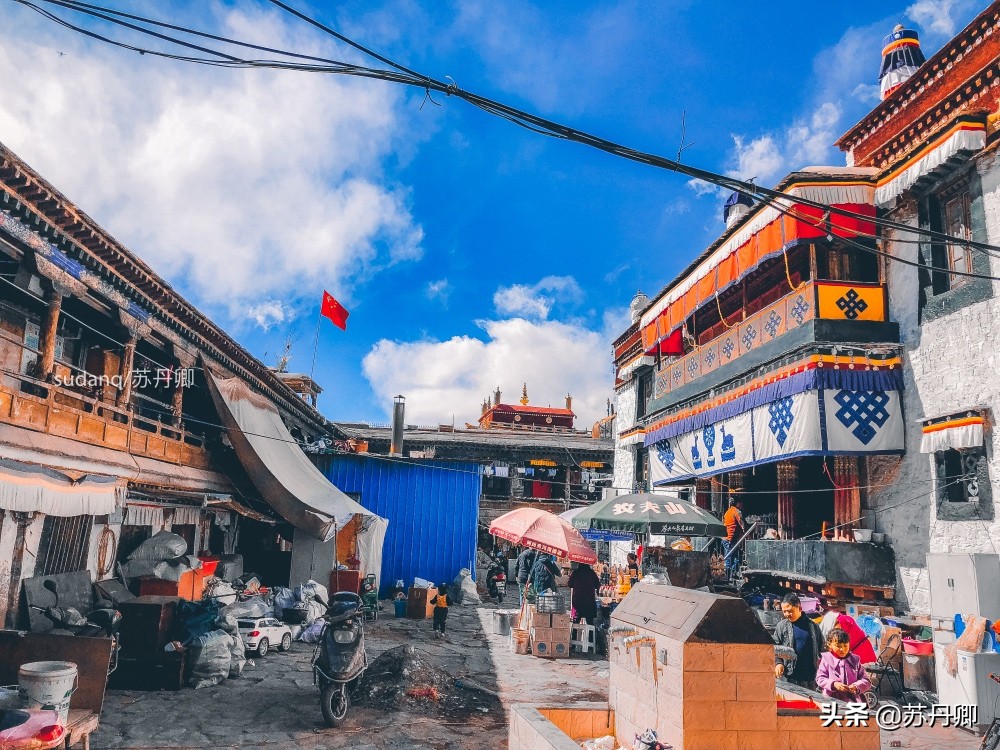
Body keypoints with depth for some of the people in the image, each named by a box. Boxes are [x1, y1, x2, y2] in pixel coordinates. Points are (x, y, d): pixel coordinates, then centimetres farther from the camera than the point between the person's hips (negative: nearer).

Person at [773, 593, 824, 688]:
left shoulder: (813, 626, 6)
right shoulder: (781, 626, 2)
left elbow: (821, 647, 14)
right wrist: (778, 663, -14)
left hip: (809, 676, 2)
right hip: (789, 676, -2)